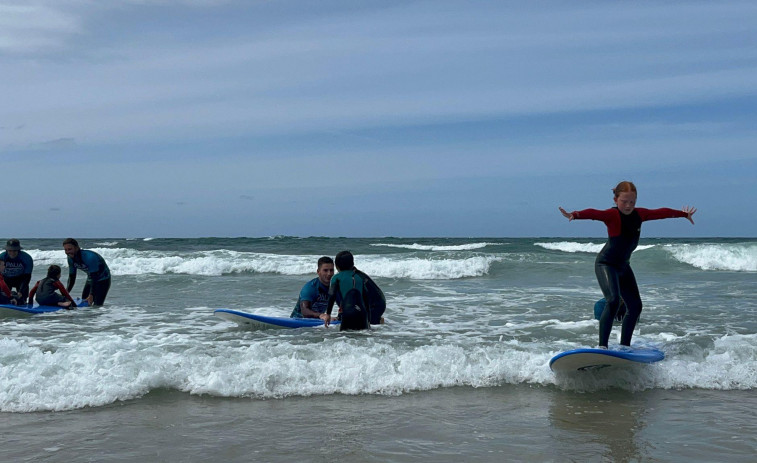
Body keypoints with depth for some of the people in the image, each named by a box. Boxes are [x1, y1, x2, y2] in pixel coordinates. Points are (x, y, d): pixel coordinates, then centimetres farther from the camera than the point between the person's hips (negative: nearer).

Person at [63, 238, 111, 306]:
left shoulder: (89, 257, -35)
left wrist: (91, 296, -34)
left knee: (97, 305, -17)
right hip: (90, 279, 8)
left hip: (103, 280, -8)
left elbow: (94, 278, -33)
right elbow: (71, 277, -2)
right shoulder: (71, 258, -11)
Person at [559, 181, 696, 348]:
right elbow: (594, 213, -39)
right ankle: (602, 346, -25)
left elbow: (661, 213, 17)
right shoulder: (612, 215, -19)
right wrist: (575, 215, -60)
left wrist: (684, 214, 32)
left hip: (623, 265, 8)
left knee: (635, 306, 10)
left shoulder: (639, 214, 1)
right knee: (613, 301, -26)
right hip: (606, 264, -8)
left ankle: (624, 345, 23)